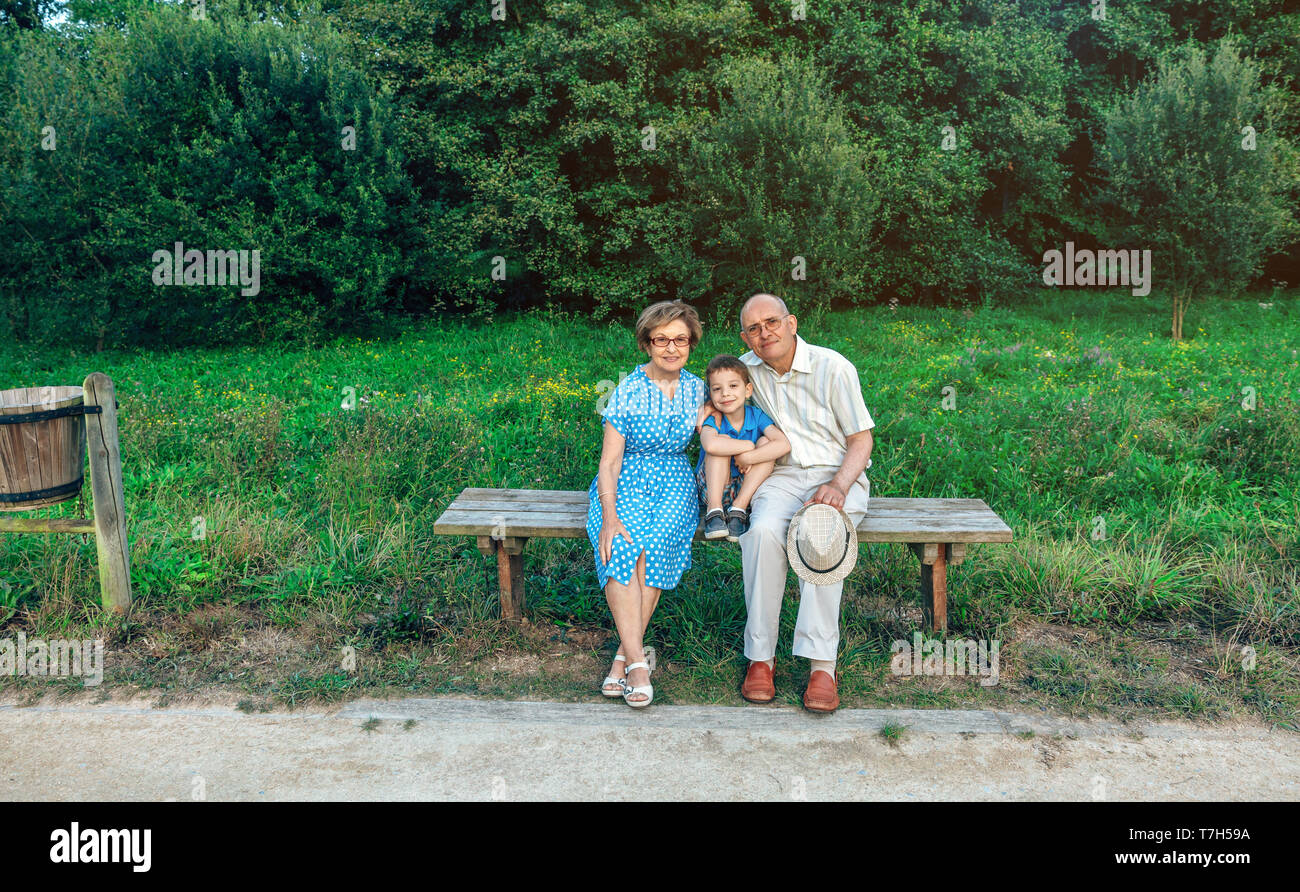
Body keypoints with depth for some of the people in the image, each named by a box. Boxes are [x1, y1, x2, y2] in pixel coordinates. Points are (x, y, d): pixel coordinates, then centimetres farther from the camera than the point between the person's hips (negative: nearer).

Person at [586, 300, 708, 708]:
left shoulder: (698, 390, 7)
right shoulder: (627, 391, -3)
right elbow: (609, 462, -7)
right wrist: (609, 516, -21)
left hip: (674, 482, 1)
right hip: (625, 482, -1)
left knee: (654, 546, -31)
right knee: (621, 549, -32)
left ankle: (624, 654, -24)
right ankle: (638, 661, -32)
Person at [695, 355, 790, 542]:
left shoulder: (757, 416, -7)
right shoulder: (713, 420, -13)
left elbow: (784, 444, -25)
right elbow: (710, 445, -39)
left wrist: (747, 458, -32)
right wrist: (748, 445, -27)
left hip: (746, 489, 2)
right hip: (712, 490, -2)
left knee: (766, 442, -18)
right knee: (722, 440, -24)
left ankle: (739, 508, -23)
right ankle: (714, 510, -29)